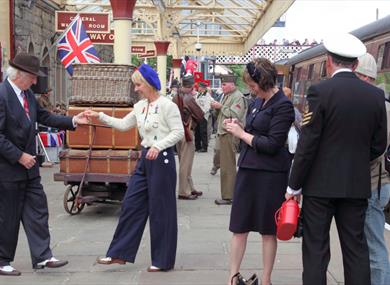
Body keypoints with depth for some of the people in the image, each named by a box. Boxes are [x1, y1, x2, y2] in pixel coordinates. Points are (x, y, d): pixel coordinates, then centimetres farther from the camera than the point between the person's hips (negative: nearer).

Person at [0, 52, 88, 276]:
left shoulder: (27, 94, 6)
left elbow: (43, 116, 14)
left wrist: (73, 121, 7)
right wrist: (19, 156, -19)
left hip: (28, 165, 8)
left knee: (37, 210, 7)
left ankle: (42, 256, 13)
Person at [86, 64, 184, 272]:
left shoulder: (167, 105, -12)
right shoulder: (139, 106, 9)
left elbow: (178, 132, -13)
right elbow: (123, 124, 15)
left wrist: (158, 146, -24)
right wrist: (99, 116, 9)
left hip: (162, 159, -7)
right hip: (145, 158, 8)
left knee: (160, 209, 1)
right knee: (131, 204, 8)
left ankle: (162, 260, 14)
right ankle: (119, 253, 17)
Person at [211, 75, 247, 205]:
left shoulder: (238, 97, -11)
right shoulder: (227, 96, 19)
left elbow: (234, 115, -23)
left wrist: (221, 107, -15)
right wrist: (217, 107, 11)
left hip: (230, 134, -10)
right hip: (223, 134, 10)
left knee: (228, 166, -8)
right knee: (225, 164, 13)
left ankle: (228, 196, -4)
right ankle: (227, 194, 20)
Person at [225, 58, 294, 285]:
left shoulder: (283, 105, -13)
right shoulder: (258, 101, 10)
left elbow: (272, 144, -18)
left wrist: (242, 134, -10)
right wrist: (239, 127, 0)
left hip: (270, 174, -7)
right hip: (248, 169, 7)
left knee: (268, 230, 6)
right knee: (239, 226, 9)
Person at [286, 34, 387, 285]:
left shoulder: (320, 91, -11)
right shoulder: (376, 95, 2)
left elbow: (308, 144, -12)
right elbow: (379, 145, 6)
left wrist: (294, 185, -4)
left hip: (321, 184, -3)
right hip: (357, 185, 4)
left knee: (316, 250, 4)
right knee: (356, 249, 11)